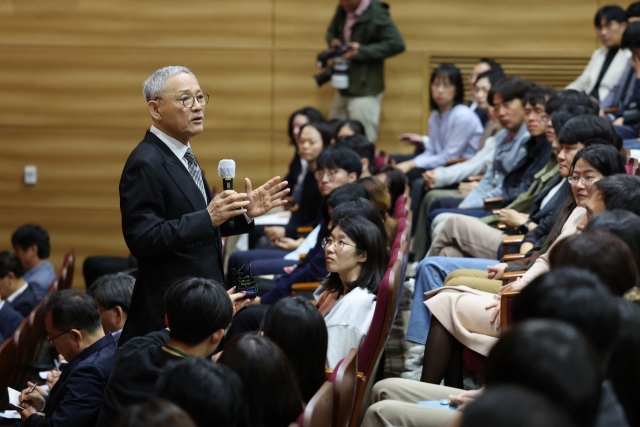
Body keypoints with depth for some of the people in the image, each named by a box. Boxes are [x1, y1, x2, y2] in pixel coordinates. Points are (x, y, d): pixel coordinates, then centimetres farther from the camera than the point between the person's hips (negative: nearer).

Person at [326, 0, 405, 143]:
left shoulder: (376, 14, -16)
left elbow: (397, 44, -21)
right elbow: (332, 31, 22)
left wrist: (362, 51, -24)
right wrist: (333, 41, -3)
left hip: (365, 90, -8)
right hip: (344, 88, 8)